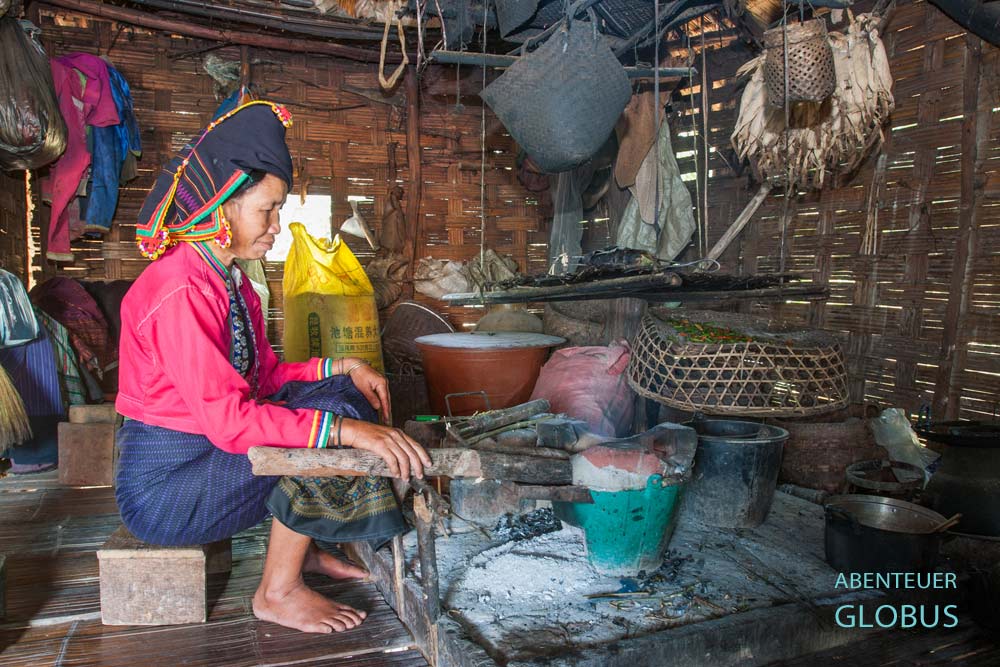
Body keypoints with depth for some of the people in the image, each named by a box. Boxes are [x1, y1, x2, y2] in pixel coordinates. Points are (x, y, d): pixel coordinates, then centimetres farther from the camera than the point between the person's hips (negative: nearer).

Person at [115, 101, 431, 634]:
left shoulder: (229, 279, 6)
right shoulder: (183, 289, -24)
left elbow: (264, 376, 9)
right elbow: (226, 418, -31)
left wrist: (341, 367, -5)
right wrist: (348, 429, -36)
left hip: (208, 448, 9)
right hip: (162, 486, -9)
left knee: (338, 393, 5)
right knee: (332, 413, -21)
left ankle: (305, 546, 11)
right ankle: (278, 593, -6)